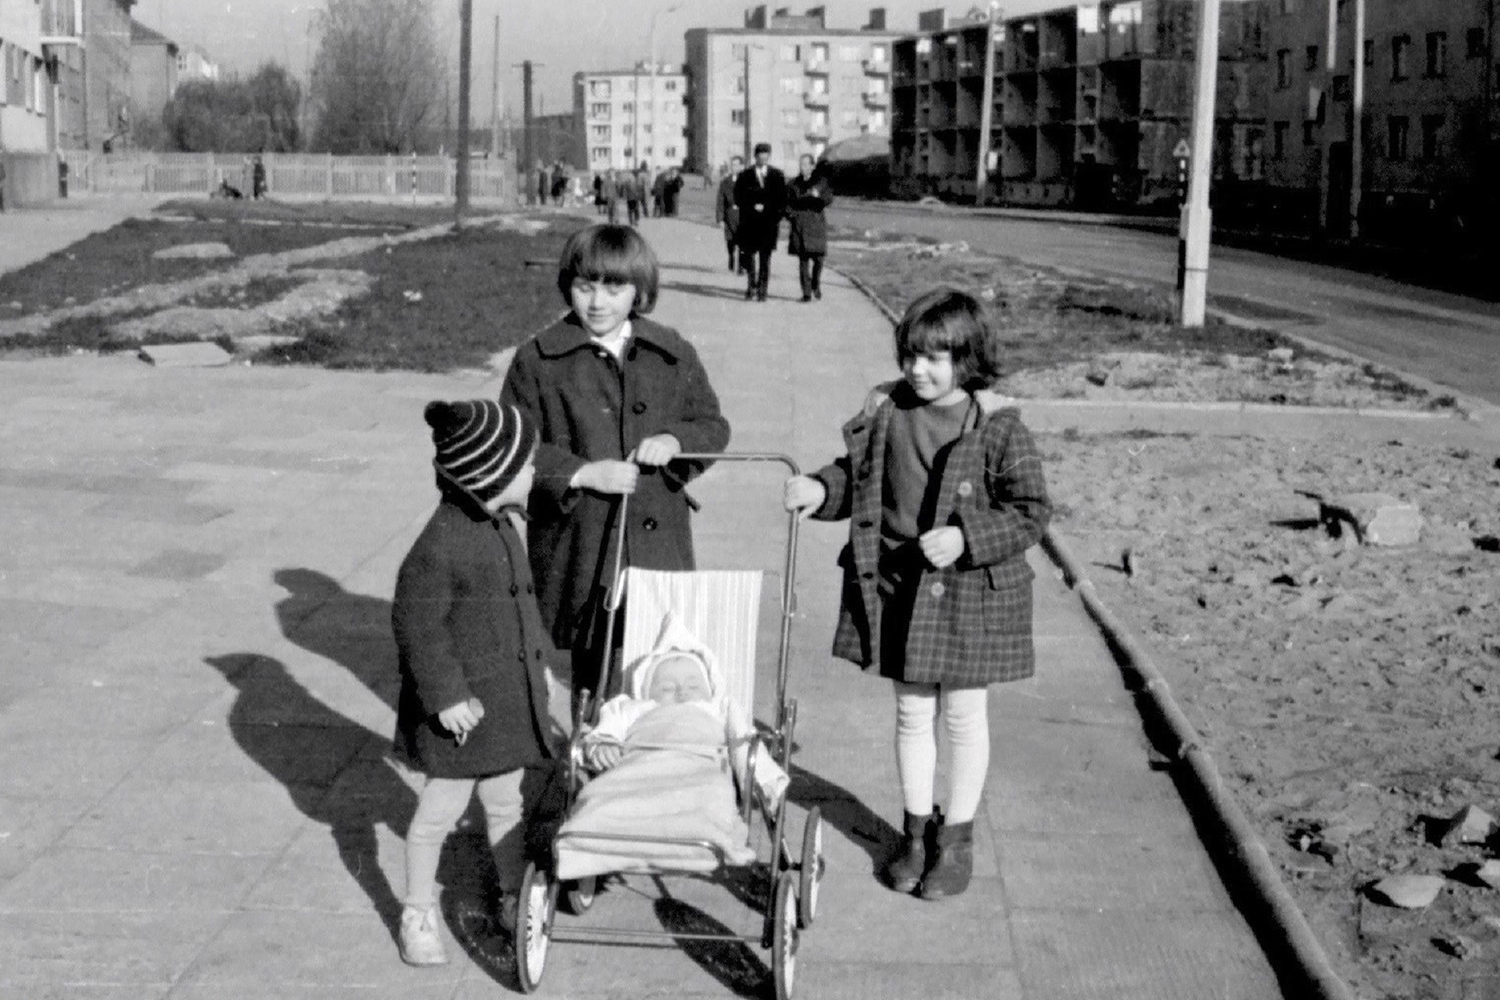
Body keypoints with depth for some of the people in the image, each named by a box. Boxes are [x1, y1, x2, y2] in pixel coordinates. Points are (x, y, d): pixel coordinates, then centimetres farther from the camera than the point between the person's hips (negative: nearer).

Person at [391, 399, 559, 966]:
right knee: (441, 809, 6)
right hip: (460, 698, -8)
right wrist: (445, 695, -19)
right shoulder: (440, 543, -24)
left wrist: (537, 659, 21)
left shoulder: (500, 526, 4)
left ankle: (515, 900, 33)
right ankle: (418, 915, 23)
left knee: (510, 801, 17)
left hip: (510, 693, 8)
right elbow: (415, 621, -20)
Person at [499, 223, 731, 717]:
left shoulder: (672, 354, 8)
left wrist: (674, 440, -8)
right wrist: (583, 472, -15)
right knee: (592, 673, 7)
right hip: (580, 551, -2)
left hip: (658, 543, 2)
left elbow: (713, 425, 14)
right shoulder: (539, 360, -1)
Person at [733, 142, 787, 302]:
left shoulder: (777, 176, 7)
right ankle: (752, 284, 21)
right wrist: (753, 207, -11)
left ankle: (762, 290, 2)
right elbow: (738, 198, 3)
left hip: (769, 223, 0)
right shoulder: (744, 176, 6)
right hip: (749, 223, 0)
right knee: (748, 254, -1)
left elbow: (782, 199, 8)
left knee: (765, 257, -3)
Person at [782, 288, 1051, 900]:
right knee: (911, 713, 15)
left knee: (963, 716, 10)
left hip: (970, 592, -4)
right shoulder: (886, 412, -1)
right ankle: (917, 830, 30)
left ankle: (957, 837, 25)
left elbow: (1031, 510, -12)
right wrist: (821, 490, -10)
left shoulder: (997, 427, -13)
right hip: (898, 590, 4)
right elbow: (857, 475, 11)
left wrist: (965, 537, -23)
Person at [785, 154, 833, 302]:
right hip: (799, 227, 1)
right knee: (803, 260, -4)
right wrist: (790, 215, -7)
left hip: (816, 226, -1)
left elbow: (829, 200, -3)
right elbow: (787, 203, 12)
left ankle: (816, 285, 24)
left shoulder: (821, 181, 8)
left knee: (818, 258, -4)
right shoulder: (792, 184, 12)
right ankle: (806, 293, -2)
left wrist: (818, 195, -23)